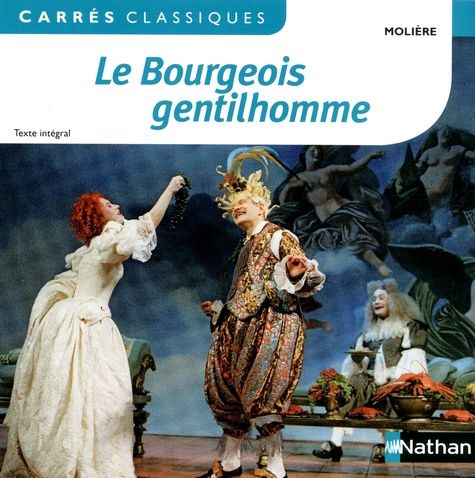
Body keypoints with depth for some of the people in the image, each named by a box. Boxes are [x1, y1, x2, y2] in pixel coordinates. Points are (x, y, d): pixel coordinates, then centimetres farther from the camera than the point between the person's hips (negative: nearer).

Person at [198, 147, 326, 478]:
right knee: (228, 392, 8)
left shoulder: (279, 237, -2)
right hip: (245, 327, 9)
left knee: (260, 395, -14)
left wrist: (298, 273, -33)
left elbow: (311, 281, -11)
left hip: (273, 325, -9)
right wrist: (219, 309, 33)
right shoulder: (247, 247, 22)